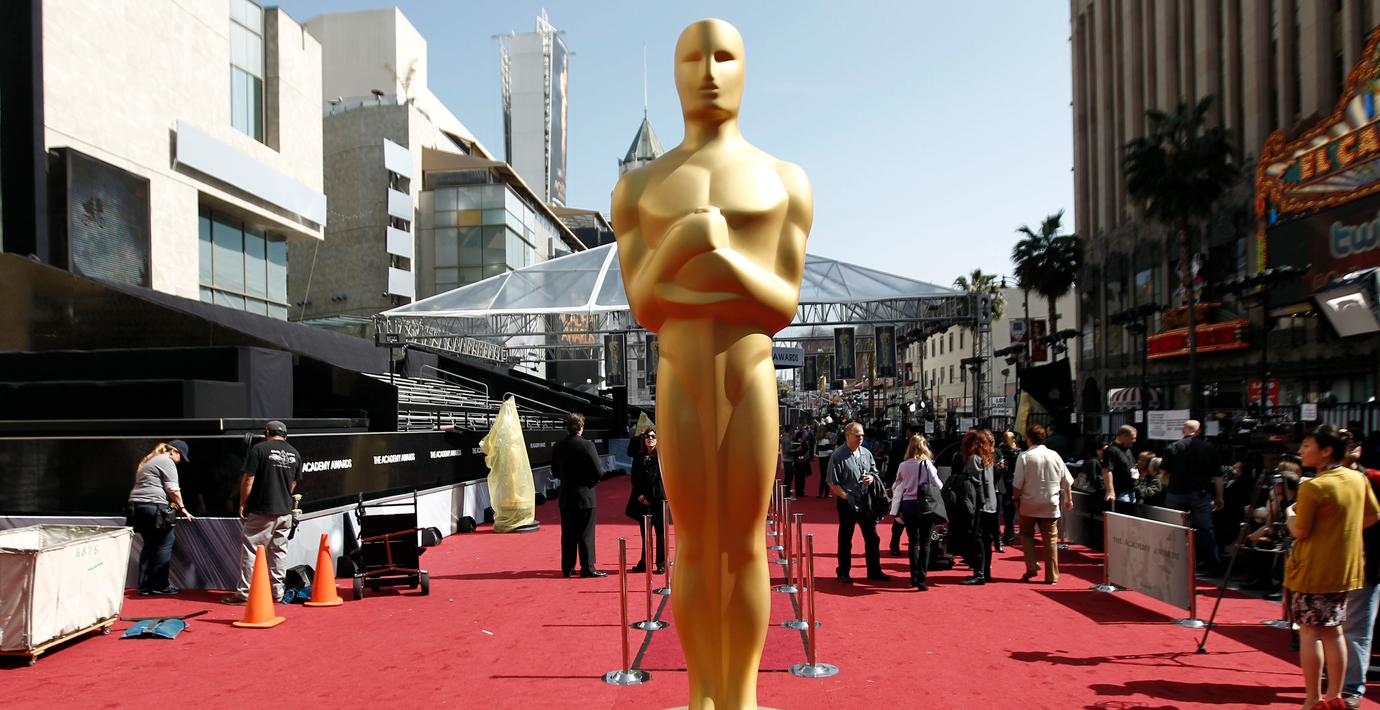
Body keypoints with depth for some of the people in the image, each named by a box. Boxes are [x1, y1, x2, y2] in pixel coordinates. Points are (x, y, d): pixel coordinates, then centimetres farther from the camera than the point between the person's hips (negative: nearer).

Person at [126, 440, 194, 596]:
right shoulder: (166, 462, -4)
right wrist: (182, 508, -2)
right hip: (154, 507, -10)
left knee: (149, 545, 13)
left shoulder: (148, 461, 26)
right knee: (164, 544, -2)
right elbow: (173, 489, -11)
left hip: (136, 506, 10)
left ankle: (145, 586, 13)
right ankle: (160, 585, 0)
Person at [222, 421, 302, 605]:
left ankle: (244, 593, 0)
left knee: (250, 550, 1)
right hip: (285, 511, 5)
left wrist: (242, 504, 0)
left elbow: (248, 479, -9)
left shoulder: (259, 449, -6)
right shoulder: (295, 454, 9)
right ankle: (278, 592, 14)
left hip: (261, 511, -5)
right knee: (279, 551, 11)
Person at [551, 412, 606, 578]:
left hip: (566, 498, 4)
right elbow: (598, 472, -13)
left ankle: (567, 568, 17)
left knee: (567, 534, 11)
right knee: (586, 534, 1)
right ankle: (587, 568, 3)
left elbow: (555, 473, 7)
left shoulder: (558, 447, 0)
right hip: (585, 497, -4)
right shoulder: (587, 445, -13)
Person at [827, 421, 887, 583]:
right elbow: (833, 484, -11)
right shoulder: (838, 455, -10)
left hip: (865, 501, 5)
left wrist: (872, 478, -3)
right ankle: (843, 572, 19)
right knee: (845, 539, 6)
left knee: (872, 537, 11)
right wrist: (846, 497, -19)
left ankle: (874, 571, 24)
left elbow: (875, 472, 20)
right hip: (847, 502, -5)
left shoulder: (866, 453, 7)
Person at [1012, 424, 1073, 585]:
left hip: (1029, 504, -2)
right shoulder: (1054, 456, 1)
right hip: (1050, 505, 2)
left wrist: (1016, 500, 2)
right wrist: (1068, 498, 18)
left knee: (1026, 535, 15)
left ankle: (1031, 567, 3)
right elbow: (1067, 481, 7)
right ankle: (1052, 576, 7)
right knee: (1050, 539, 6)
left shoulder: (1024, 457, -10)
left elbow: (1017, 484, -12)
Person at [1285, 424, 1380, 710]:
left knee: (1309, 632, 1)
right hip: (1345, 569, 7)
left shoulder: (1312, 488, -19)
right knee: (1333, 631, 15)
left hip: (1312, 571, -7)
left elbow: (1299, 532, -16)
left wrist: (1289, 514, 3)